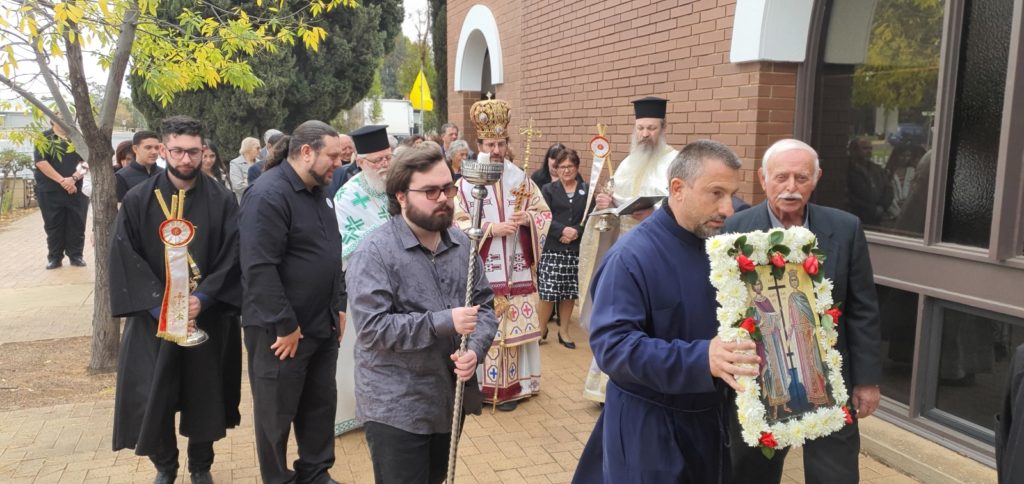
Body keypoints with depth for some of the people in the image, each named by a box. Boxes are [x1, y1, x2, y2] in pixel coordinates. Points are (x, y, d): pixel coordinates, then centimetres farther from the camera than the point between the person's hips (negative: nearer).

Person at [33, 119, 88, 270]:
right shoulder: (44, 138, 3)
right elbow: (41, 162, -8)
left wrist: (73, 178, -15)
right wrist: (62, 180, -17)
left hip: (77, 189, 1)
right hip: (50, 191, -1)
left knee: (77, 225, 2)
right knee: (53, 226, 4)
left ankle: (76, 256, 13)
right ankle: (54, 257, 12)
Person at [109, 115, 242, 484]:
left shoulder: (222, 201, -3)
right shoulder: (137, 201, -3)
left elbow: (232, 257, -6)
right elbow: (125, 260, -6)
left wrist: (202, 297, -18)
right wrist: (160, 305, -16)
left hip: (209, 315, 0)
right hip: (153, 316, 0)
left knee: (204, 394, 9)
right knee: (152, 396, 3)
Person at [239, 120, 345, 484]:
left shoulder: (316, 191, 10)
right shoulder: (268, 194, -19)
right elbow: (259, 267, -24)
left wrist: (335, 309, 14)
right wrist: (285, 325, -21)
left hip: (322, 324, 8)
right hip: (281, 330, -8)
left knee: (321, 405, 17)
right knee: (277, 413, 9)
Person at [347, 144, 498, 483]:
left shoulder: (462, 244, 4)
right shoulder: (375, 252, -17)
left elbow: (485, 305, 7)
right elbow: (371, 328, -23)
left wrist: (475, 350, -13)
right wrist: (444, 322, -26)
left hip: (451, 400, 6)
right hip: (396, 409, -6)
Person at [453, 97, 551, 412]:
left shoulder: (521, 179, 7)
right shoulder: (467, 183, -3)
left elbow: (545, 213, 10)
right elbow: (458, 224, -7)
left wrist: (528, 218, -11)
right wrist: (491, 228, -17)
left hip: (516, 270, 3)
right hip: (482, 271, -3)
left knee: (516, 325, 6)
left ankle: (512, 385, 18)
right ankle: (484, 385, 12)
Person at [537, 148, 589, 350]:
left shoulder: (586, 190, 9)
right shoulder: (548, 189, 6)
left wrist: (576, 232, -15)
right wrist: (562, 230, -19)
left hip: (577, 249, 2)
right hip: (552, 248, -2)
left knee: (570, 292, 7)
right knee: (548, 291, -3)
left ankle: (563, 331, 23)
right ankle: (542, 328, 18)